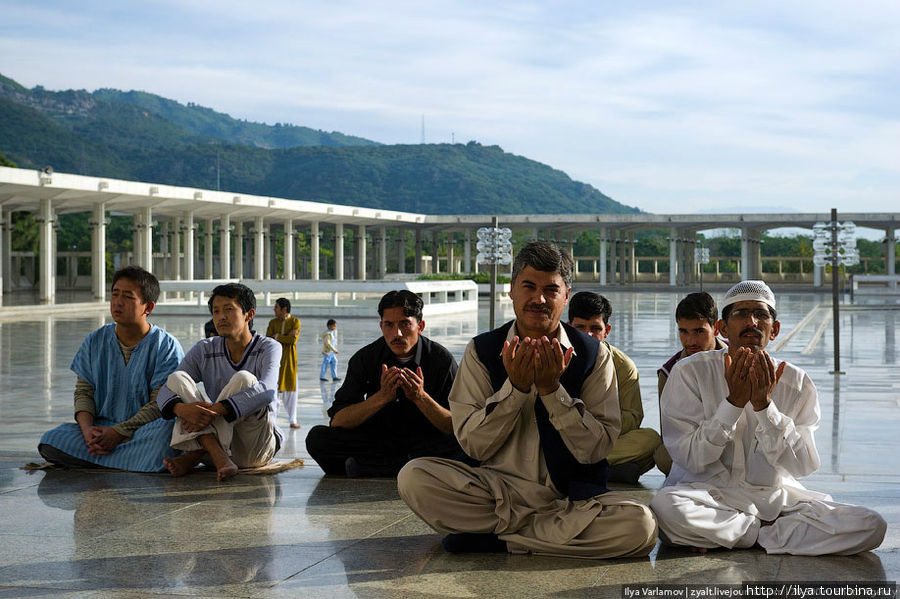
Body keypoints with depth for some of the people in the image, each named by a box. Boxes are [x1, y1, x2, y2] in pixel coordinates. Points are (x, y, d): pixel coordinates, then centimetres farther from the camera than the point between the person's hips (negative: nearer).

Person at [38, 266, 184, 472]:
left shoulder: (166, 346, -4)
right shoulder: (95, 342, 10)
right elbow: (84, 391, 7)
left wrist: (119, 432, -20)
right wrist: (87, 429, -14)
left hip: (142, 430, -4)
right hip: (101, 427, 4)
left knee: (165, 430, -39)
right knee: (51, 440, -23)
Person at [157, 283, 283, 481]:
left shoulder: (269, 348, -3)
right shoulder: (204, 350, 7)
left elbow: (266, 390, -24)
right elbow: (165, 391, -5)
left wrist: (215, 409, -35)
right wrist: (181, 408, -31)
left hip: (257, 449, -3)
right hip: (213, 439, 3)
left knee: (243, 379, -26)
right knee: (177, 378, -14)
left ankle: (194, 457, -27)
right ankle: (219, 458, -33)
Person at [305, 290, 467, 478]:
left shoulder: (443, 360, -8)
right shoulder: (365, 359, -4)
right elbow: (337, 421, -12)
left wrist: (420, 397, -27)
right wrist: (381, 397, -25)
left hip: (425, 444, -1)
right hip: (375, 441, 1)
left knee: (461, 443, -34)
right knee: (317, 437, -22)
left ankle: (363, 468, -27)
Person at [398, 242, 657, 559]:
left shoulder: (594, 355, 0)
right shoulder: (482, 351, 2)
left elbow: (597, 449, -6)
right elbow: (472, 444, -4)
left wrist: (552, 389, -17)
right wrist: (515, 387, -16)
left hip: (570, 495, 0)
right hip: (498, 489, 1)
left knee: (639, 524, -30)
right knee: (413, 476, -24)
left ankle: (495, 537, -17)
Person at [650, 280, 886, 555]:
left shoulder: (797, 383, 3)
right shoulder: (690, 372, -4)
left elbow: (803, 465, -5)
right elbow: (691, 458, -10)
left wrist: (764, 404, -16)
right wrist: (734, 401, -18)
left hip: (775, 494, 3)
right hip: (708, 490, -3)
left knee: (871, 526, -19)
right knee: (666, 507, -38)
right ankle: (766, 530, -11)